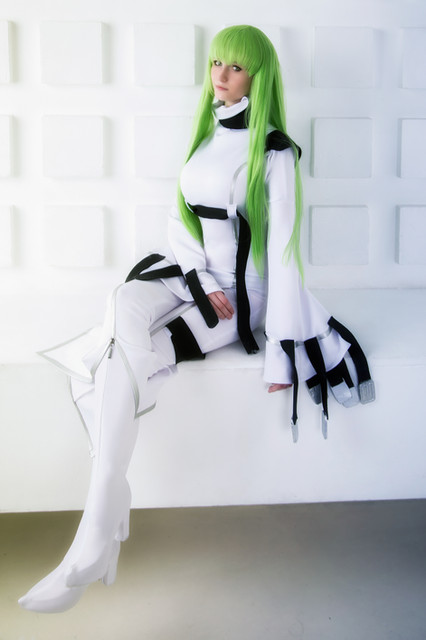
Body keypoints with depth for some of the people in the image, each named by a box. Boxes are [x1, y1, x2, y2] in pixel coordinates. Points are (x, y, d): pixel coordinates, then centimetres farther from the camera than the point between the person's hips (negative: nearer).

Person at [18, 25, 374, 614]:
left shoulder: (275, 153, -8)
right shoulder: (206, 138, 14)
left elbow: (284, 252, -14)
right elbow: (180, 220, 9)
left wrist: (281, 350, -19)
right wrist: (202, 284, -10)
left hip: (241, 292, -5)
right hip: (187, 274, 6)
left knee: (124, 360, -27)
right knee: (125, 306, -29)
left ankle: (94, 544, -24)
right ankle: (111, 507, -29)